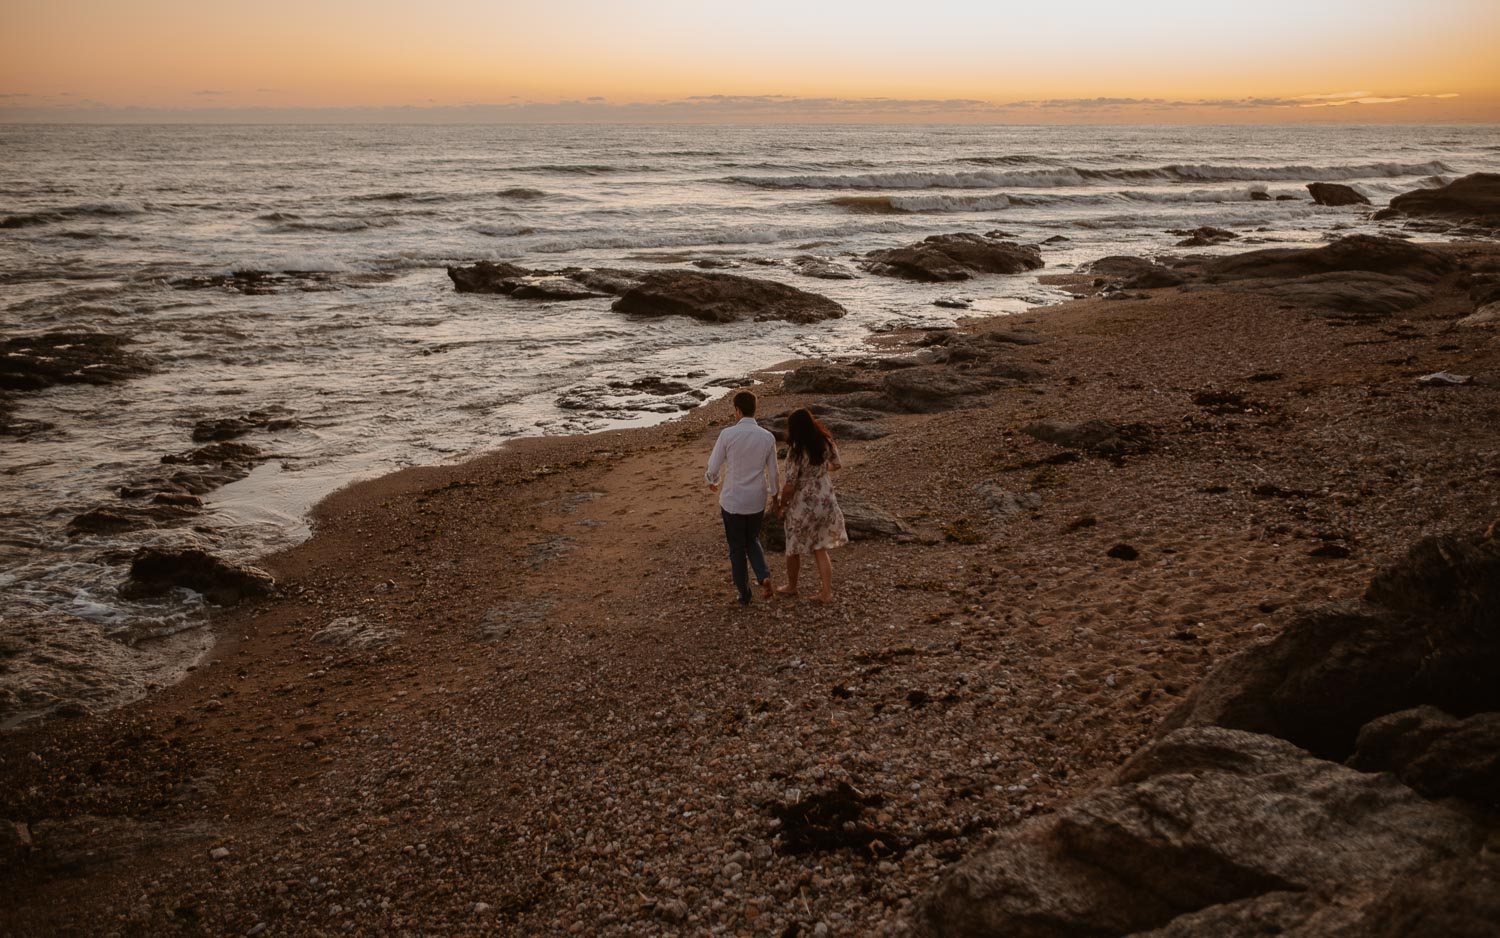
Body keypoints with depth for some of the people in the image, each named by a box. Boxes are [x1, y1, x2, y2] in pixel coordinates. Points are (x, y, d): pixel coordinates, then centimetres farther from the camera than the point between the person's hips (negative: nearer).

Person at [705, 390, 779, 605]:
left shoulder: (727, 434, -15)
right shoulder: (768, 437, -7)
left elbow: (713, 467, -9)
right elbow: (772, 472, 1)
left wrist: (713, 482, 15)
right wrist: (773, 495, 20)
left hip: (732, 500, -3)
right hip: (757, 501, 3)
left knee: (737, 547, 13)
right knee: (752, 541, 24)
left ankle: (744, 593, 21)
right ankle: (764, 576, 1)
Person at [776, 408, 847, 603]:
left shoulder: (796, 451, -22)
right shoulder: (826, 443, -6)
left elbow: (789, 486, -19)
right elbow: (835, 465, 12)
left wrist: (782, 506, -3)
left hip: (803, 505, -5)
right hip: (826, 501, 5)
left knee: (794, 549, 17)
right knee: (819, 548, 16)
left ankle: (791, 587, 35)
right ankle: (827, 592, 14)